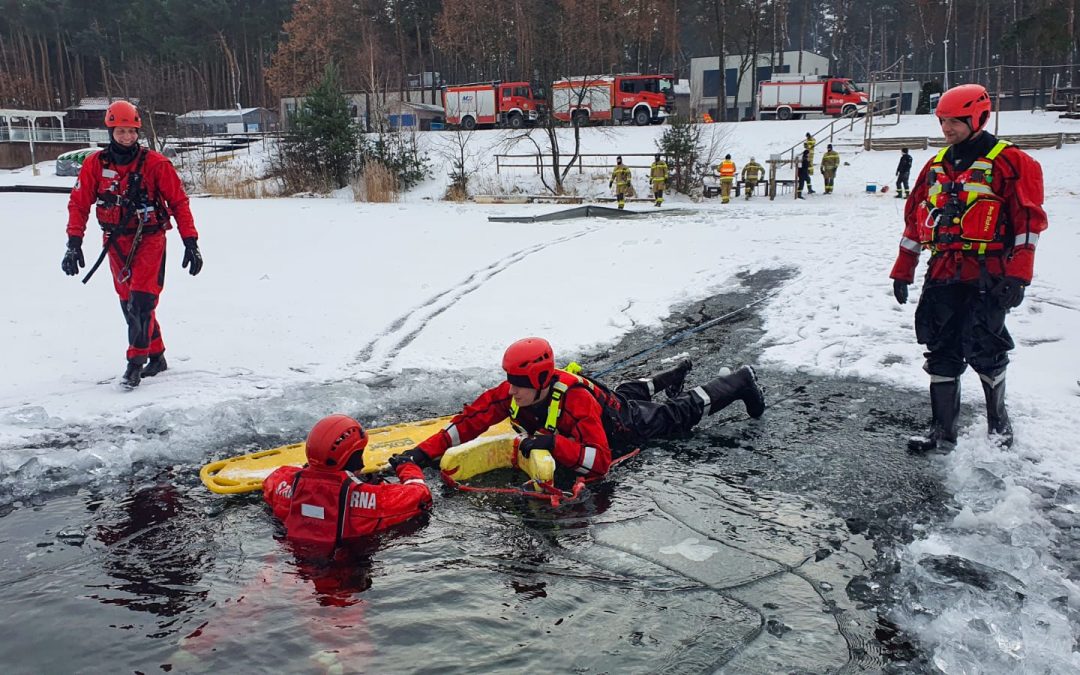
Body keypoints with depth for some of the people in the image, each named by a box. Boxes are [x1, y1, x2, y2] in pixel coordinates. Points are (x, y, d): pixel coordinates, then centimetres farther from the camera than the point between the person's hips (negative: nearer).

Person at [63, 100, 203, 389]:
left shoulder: (155, 163, -11)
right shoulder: (95, 164, -3)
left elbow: (178, 202, -6)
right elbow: (79, 203, 2)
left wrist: (190, 243, -10)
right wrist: (74, 243, -6)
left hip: (149, 239, -4)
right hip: (116, 242, 4)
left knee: (141, 300, -14)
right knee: (128, 303, 8)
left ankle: (136, 361, -7)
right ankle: (156, 355, 22)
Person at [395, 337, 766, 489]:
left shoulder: (575, 401, -49)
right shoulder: (510, 393, -32)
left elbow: (601, 461, -53)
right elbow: (470, 420, -29)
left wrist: (553, 443, -63)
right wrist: (424, 452, -39)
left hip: (623, 425, -5)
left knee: (680, 414, 17)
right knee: (628, 391, 37)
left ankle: (741, 381, 38)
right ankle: (669, 377, 65)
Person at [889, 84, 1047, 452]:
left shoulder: (1010, 162, -3)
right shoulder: (937, 165, 15)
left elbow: (1028, 220, -8)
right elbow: (914, 219, 18)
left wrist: (1017, 276, -15)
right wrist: (902, 271, 16)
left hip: (986, 278, -5)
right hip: (942, 276, 5)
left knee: (983, 351, -3)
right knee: (941, 353, 5)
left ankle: (997, 417, 22)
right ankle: (943, 428, 14)